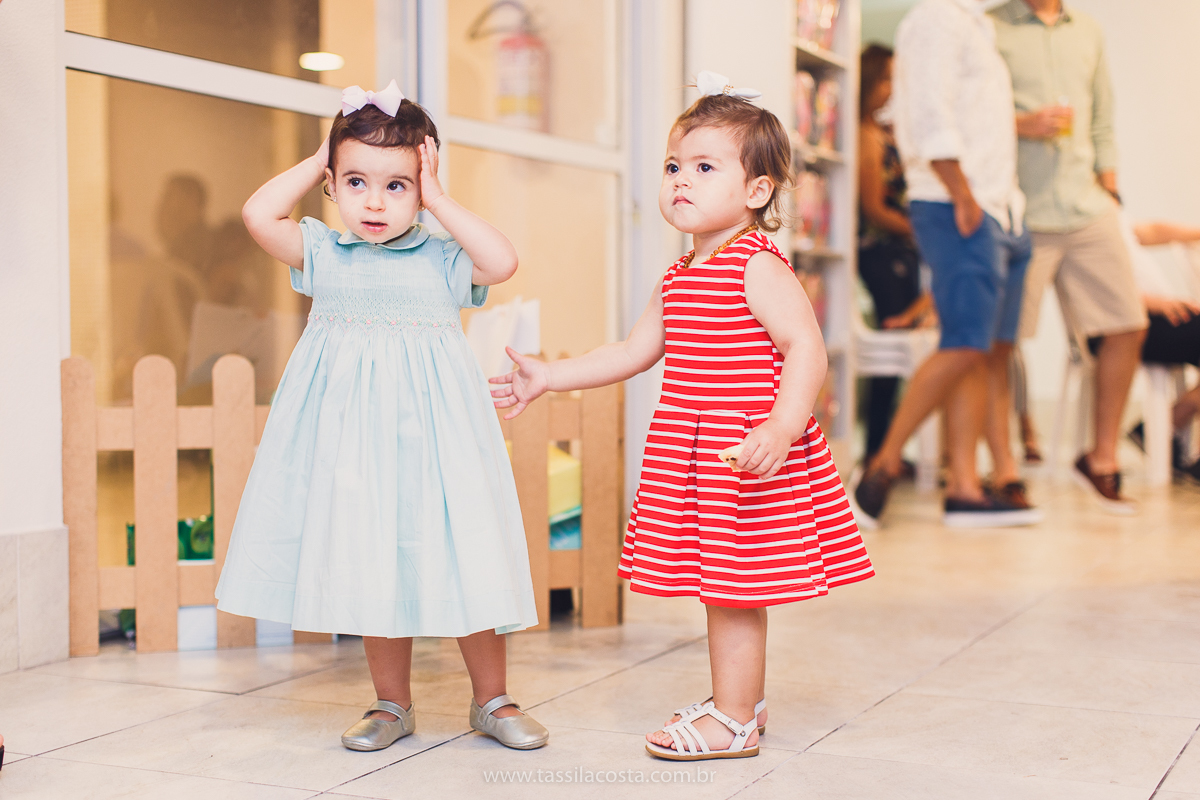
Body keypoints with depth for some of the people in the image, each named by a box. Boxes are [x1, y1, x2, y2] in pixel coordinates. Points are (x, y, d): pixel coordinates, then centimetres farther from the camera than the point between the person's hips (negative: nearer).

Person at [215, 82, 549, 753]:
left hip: (429, 428, -1)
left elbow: (503, 262, -17)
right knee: (372, 566, 7)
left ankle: (493, 699, 17)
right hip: (351, 432, 2)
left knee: (464, 559, 1)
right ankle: (393, 704, 22)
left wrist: (437, 199, -9)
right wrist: (316, 163, 3)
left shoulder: (444, 258, 1)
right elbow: (260, 214, -7)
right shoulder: (324, 253, 5)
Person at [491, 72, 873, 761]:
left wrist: (783, 426, -34)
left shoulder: (759, 267, -14)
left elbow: (807, 347, -22)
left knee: (732, 585, -2)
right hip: (694, 453, 9)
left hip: (746, 455, -9)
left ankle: (733, 721, 9)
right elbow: (633, 352, 19)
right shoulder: (679, 277, 13)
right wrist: (549, 377, 19)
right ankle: (742, 700, 33)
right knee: (725, 587, 19)